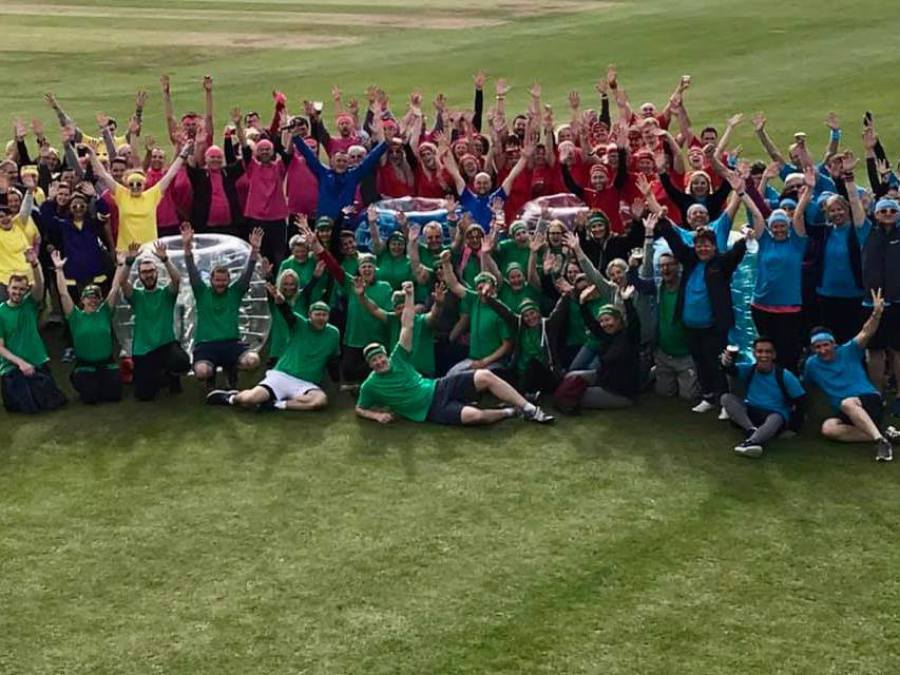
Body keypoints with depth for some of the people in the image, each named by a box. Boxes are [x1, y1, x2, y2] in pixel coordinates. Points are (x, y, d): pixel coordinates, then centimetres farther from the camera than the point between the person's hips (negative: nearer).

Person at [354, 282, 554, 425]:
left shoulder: (396, 360, 4)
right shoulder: (370, 386, -2)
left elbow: (408, 326, -1)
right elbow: (359, 409, 10)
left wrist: (409, 296, -13)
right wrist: (376, 415, -12)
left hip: (439, 388, 5)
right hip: (434, 410, -5)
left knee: (485, 376, -16)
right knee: (474, 415, -33)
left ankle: (530, 409, -8)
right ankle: (511, 412, -4)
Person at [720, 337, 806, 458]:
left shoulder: (784, 375, -7)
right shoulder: (749, 370, -3)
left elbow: (800, 399, -6)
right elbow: (733, 370, -25)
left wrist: (793, 423, -15)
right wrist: (727, 364, -50)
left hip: (776, 414, -3)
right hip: (750, 413, 3)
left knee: (775, 419, -39)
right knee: (726, 398, -19)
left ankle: (751, 441, -63)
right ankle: (752, 430, -33)